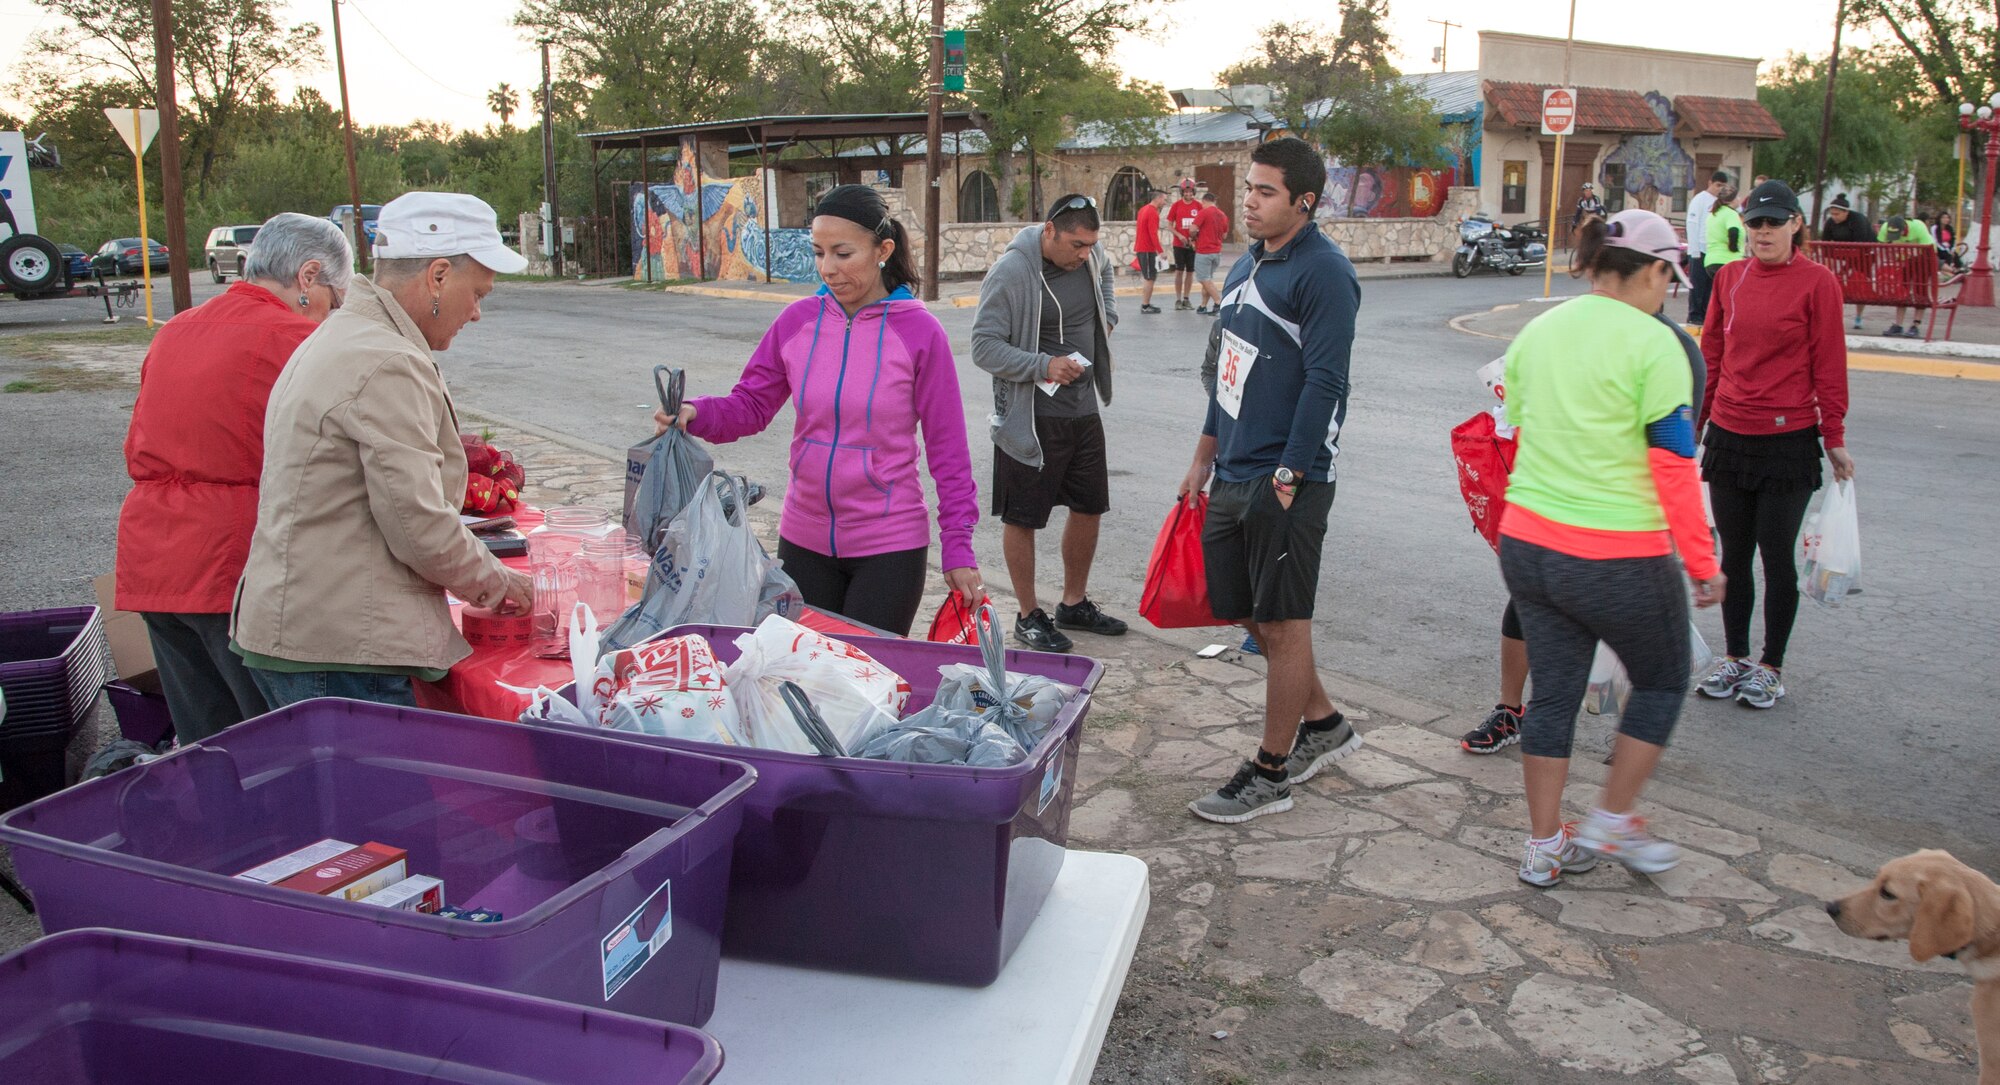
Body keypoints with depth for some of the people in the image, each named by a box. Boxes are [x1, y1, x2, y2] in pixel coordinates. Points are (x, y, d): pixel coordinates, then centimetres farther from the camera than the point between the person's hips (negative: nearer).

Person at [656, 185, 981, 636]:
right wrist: (695, 414, -17)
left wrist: (958, 550, -6)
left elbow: (948, 447, -6)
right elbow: (750, 404, 5)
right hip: (803, 542, 4)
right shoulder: (798, 320, -1)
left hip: (888, 547, -3)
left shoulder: (920, 331, -10)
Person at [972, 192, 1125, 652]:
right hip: (1031, 416, -7)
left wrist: (1108, 314, 12)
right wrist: (1043, 366, -27)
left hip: (1084, 409, 7)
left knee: (1089, 507, 15)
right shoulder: (1010, 273, -19)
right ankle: (1029, 616, 19)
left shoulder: (1089, 255, 2)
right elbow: (984, 347, -19)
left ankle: (1074, 604, 32)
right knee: (1021, 518, 4)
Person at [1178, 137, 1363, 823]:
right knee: (1245, 613, 16)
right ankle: (1324, 725, 35)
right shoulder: (1247, 267, 15)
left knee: (1283, 623, 1)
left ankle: (1271, 774, 13)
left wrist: (1287, 477, -18)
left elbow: (1324, 384, -17)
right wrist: (1204, 458, 21)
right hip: (1232, 479, 9)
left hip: (1286, 482, -9)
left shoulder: (1323, 273, -12)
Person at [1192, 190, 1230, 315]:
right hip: (1217, 251, 7)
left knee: (1205, 280, -2)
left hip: (1203, 252, -7)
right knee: (1207, 279, 14)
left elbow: (1193, 229, -17)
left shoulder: (1204, 212, -12)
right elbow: (1224, 234, 16)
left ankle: (1218, 302, -13)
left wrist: (1194, 238, 3)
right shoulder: (1223, 215, 8)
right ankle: (1203, 306, 16)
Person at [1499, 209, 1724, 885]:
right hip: (1619, 559, -6)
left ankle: (1545, 845, 23)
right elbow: (1674, 465, -13)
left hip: (1526, 544, 6)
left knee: (1553, 690, 15)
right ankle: (1612, 823, 22)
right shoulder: (1652, 343, -12)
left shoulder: (1536, 333, 7)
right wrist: (1702, 562, -4)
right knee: (1661, 681, 18)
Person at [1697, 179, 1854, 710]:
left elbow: (1828, 363, -5)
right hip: (1729, 436, 4)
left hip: (1788, 440, -4)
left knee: (1777, 557, 3)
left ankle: (1772, 666, 18)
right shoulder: (1730, 278, 6)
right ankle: (1734, 657, 25)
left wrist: (1834, 437, -5)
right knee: (1734, 552, 12)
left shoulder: (1816, 282, -6)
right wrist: (1694, 421, 12)